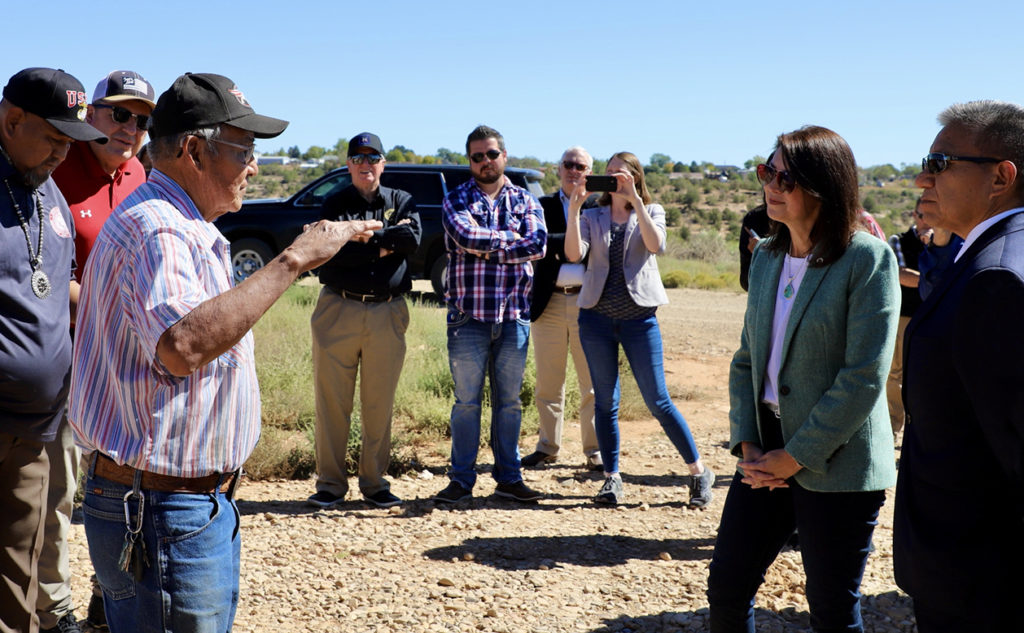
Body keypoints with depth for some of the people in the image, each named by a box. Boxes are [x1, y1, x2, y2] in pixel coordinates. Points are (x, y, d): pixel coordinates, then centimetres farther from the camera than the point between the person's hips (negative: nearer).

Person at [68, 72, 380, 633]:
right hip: (163, 512, -11)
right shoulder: (155, 229, -19)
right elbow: (183, 347, -37)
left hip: (201, 499, 11)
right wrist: (292, 261, -33)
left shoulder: (182, 228, 17)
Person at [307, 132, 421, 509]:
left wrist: (364, 238, -7)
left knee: (380, 403, 6)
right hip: (339, 309, -1)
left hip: (388, 312, 1)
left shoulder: (401, 202, 13)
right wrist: (384, 244, -7)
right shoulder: (334, 204, 7)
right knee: (331, 400, 1)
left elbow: (411, 238, -8)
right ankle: (330, 484, 10)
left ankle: (374, 483, 16)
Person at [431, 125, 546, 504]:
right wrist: (511, 237, -5)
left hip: (514, 316, 2)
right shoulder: (456, 199, 6)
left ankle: (508, 477, 18)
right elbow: (466, 236, -15)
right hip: (468, 314, -2)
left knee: (509, 401, 9)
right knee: (466, 401, 2)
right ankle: (461, 480, 11)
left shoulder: (525, 201, 11)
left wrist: (485, 246, -10)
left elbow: (538, 245, -8)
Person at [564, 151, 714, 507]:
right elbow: (574, 254, -9)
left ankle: (699, 473, 10)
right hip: (596, 317, 2)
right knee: (605, 402, 5)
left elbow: (656, 245, -16)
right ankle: (612, 478, 16)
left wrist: (635, 199, -20)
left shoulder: (651, 212, 6)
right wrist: (574, 207, -16)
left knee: (658, 401, -2)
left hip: (639, 317, -2)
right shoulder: (592, 217, 9)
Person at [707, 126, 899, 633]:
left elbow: (864, 377, -17)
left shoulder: (868, 259, -12)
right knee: (725, 588, 11)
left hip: (834, 465, -6)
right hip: (766, 453, 6)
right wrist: (747, 444, -1)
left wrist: (795, 458, -15)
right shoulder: (766, 257, 9)